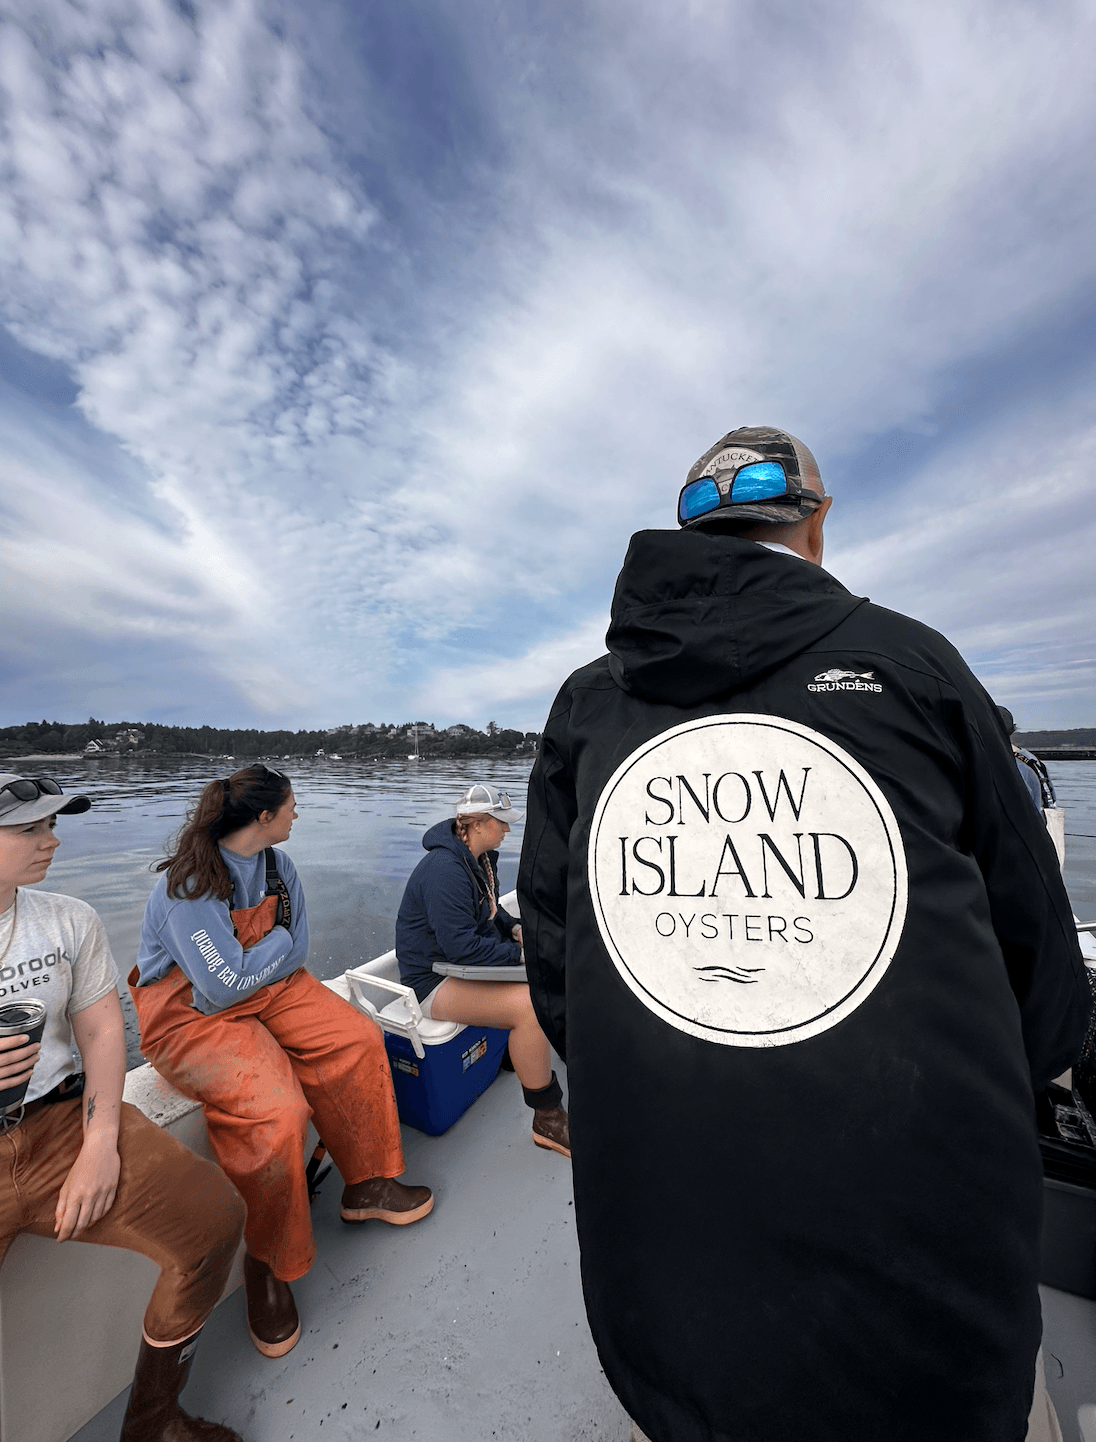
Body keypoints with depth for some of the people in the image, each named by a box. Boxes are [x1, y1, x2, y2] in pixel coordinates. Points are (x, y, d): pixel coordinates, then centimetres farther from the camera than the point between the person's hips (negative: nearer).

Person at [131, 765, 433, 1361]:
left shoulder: (277, 864, 1)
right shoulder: (189, 884, -22)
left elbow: (295, 950, 6)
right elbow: (224, 986, -25)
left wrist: (255, 966, -10)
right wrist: (277, 940, -11)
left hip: (269, 990, 7)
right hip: (190, 1015, -7)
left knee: (356, 1039, -8)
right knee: (274, 1111, -26)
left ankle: (367, 1184, 11)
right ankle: (265, 1264, 3)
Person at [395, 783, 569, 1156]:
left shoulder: (481, 858, 4)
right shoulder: (445, 870, -26)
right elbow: (460, 946, -29)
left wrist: (515, 928, 0)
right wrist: (520, 952, -23)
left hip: (473, 960, 9)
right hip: (435, 981, -9)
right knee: (529, 1003, -26)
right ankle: (548, 1121, -8)